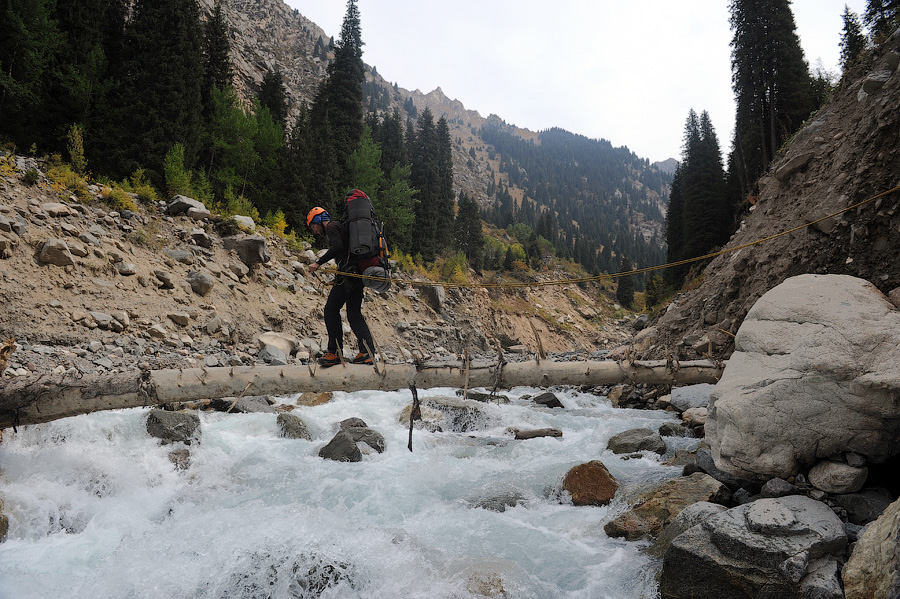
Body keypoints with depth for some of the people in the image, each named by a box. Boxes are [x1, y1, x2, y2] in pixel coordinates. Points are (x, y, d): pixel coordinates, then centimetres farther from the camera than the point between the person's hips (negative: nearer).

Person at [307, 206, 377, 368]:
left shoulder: (331, 227, -1)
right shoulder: (342, 226, 28)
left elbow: (337, 247, -20)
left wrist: (318, 263, -17)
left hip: (347, 272, -9)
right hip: (358, 273, 10)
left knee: (331, 309, -4)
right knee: (354, 313, 7)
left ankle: (335, 352, -5)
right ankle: (368, 351, -1)